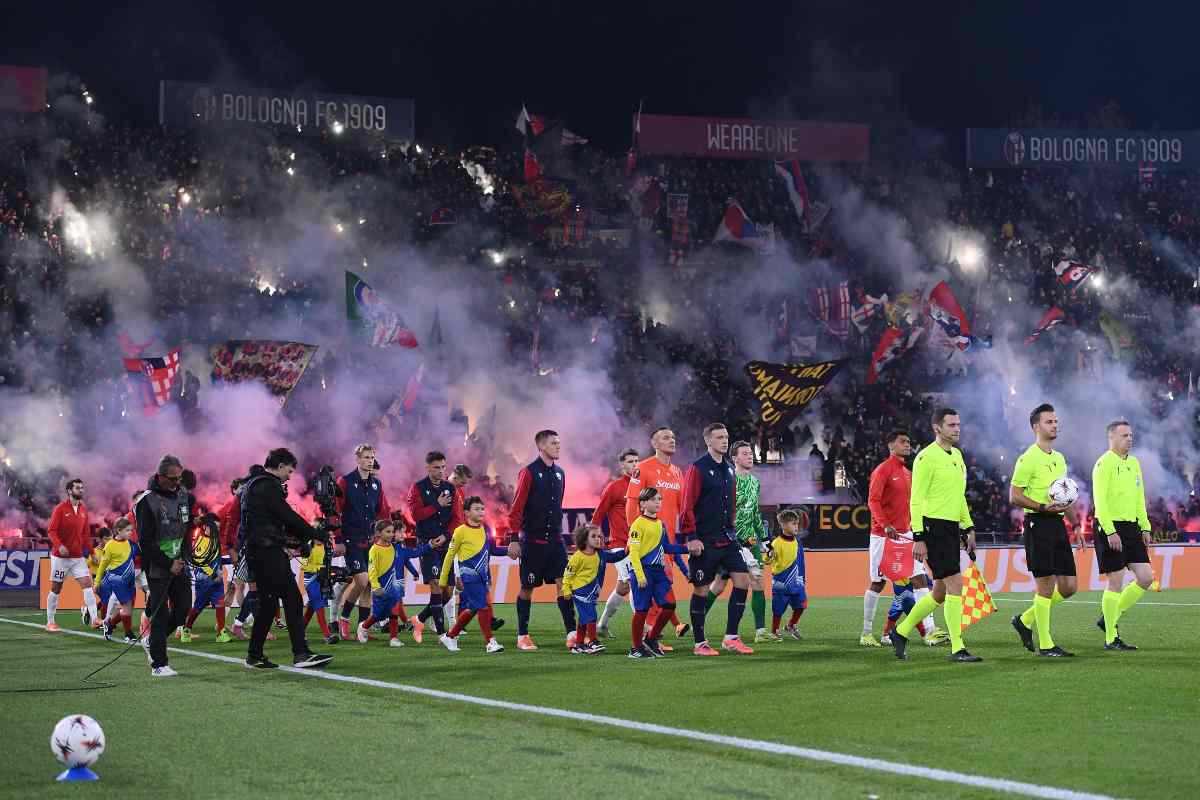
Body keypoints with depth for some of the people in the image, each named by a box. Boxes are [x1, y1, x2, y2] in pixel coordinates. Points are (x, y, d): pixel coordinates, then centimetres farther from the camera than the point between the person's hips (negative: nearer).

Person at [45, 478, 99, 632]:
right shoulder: (60, 509, -8)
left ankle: (94, 619, -13)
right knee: (56, 589, 4)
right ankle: (50, 622, 15)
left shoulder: (83, 509, 9)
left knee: (87, 584, -8)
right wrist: (59, 545, -29)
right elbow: (51, 531, -13)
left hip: (78, 556, 5)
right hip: (60, 556, -5)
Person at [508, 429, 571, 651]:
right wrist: (515, 538, -12)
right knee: (527, 588, 3)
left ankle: (571, 633, -8)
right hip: (533, 540, -5)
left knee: (563, 583, -5)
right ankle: (522, 636, 12)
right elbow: (516, 508, -9)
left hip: (555, 539, 5)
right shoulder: (528, 473, -8)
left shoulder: (559, 473, 12)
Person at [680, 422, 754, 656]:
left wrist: (731, 529, 17)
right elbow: (687, 506, -12)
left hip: (726, 539, 7)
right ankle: (700, 643, 9)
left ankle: (731, 638, 4)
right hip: (705, 542, -7)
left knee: (742, 581, -3)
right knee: (701, 590, 1)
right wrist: (692, 538, -16)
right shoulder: (698, 468, -9)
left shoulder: (728, 469, 13)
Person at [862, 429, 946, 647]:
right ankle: (867, 633, 11)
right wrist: (885, 525, -29)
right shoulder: (883, 470, -9)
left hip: (905, 534, 7)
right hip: (883, 535, -7)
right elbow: (873, 501, -17)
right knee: (877, 583, 1)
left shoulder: (907, 473, 15)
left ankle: (930, 630, -10)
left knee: (920, 579, -4)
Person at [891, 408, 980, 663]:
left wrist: (969, 528, 19)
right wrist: (918, 538, -17)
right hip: (934, 527, -9)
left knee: (940, 592, 11)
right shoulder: (927, 457, -11)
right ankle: (957, 648, -9)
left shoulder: (957, 456, 16)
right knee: (955, 584, -12)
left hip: (952, 529, 9)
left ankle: (901, 633, 25)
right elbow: (916, 499, -13)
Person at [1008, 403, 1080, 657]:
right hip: (1038, 524, -8)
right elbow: (1014, 496, -11)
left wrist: (1077, 525, 22)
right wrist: (1042, 508, -22)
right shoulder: (1028, 458, -9)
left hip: (1058, 524, 8)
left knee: (1069, 586, 5)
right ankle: (1045, 645, 2)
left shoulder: (1059, 458, 17)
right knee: (1045, 586, -6)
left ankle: (1026, 620, 22)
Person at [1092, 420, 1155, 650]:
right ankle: (1111, 639, 3)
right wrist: (1110, 532, -22)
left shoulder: (1134, 463, 15)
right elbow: (1100, 501, -17)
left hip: (1131, 527, 8)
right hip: (1110, 528, -8)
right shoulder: (1104, 463, -10)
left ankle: (1110, 619, 17)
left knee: (1146, 578, 3)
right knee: (1116, 582, -5)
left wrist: (1145, 528, 13)